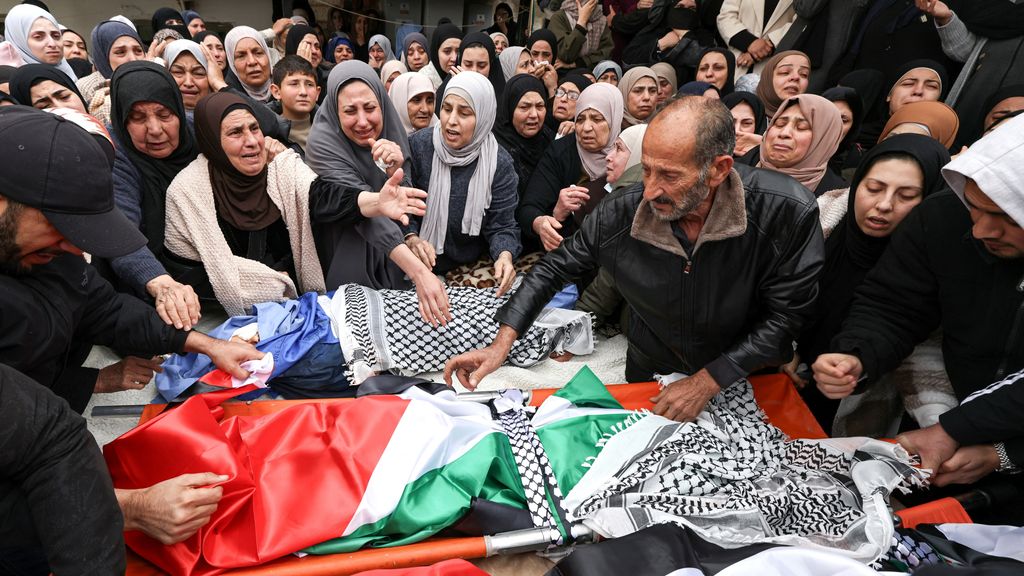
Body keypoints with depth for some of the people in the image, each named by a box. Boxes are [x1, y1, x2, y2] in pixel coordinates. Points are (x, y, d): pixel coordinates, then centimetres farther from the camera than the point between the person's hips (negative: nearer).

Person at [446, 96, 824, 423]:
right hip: (649, 378, 1)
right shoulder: (619, 214, -25)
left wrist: (706, 383, -23)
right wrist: (502, 343, -19)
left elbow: (785, 315, -20)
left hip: (743, 380, -1)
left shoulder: (786, 214, -31)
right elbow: (555, 268, -11)